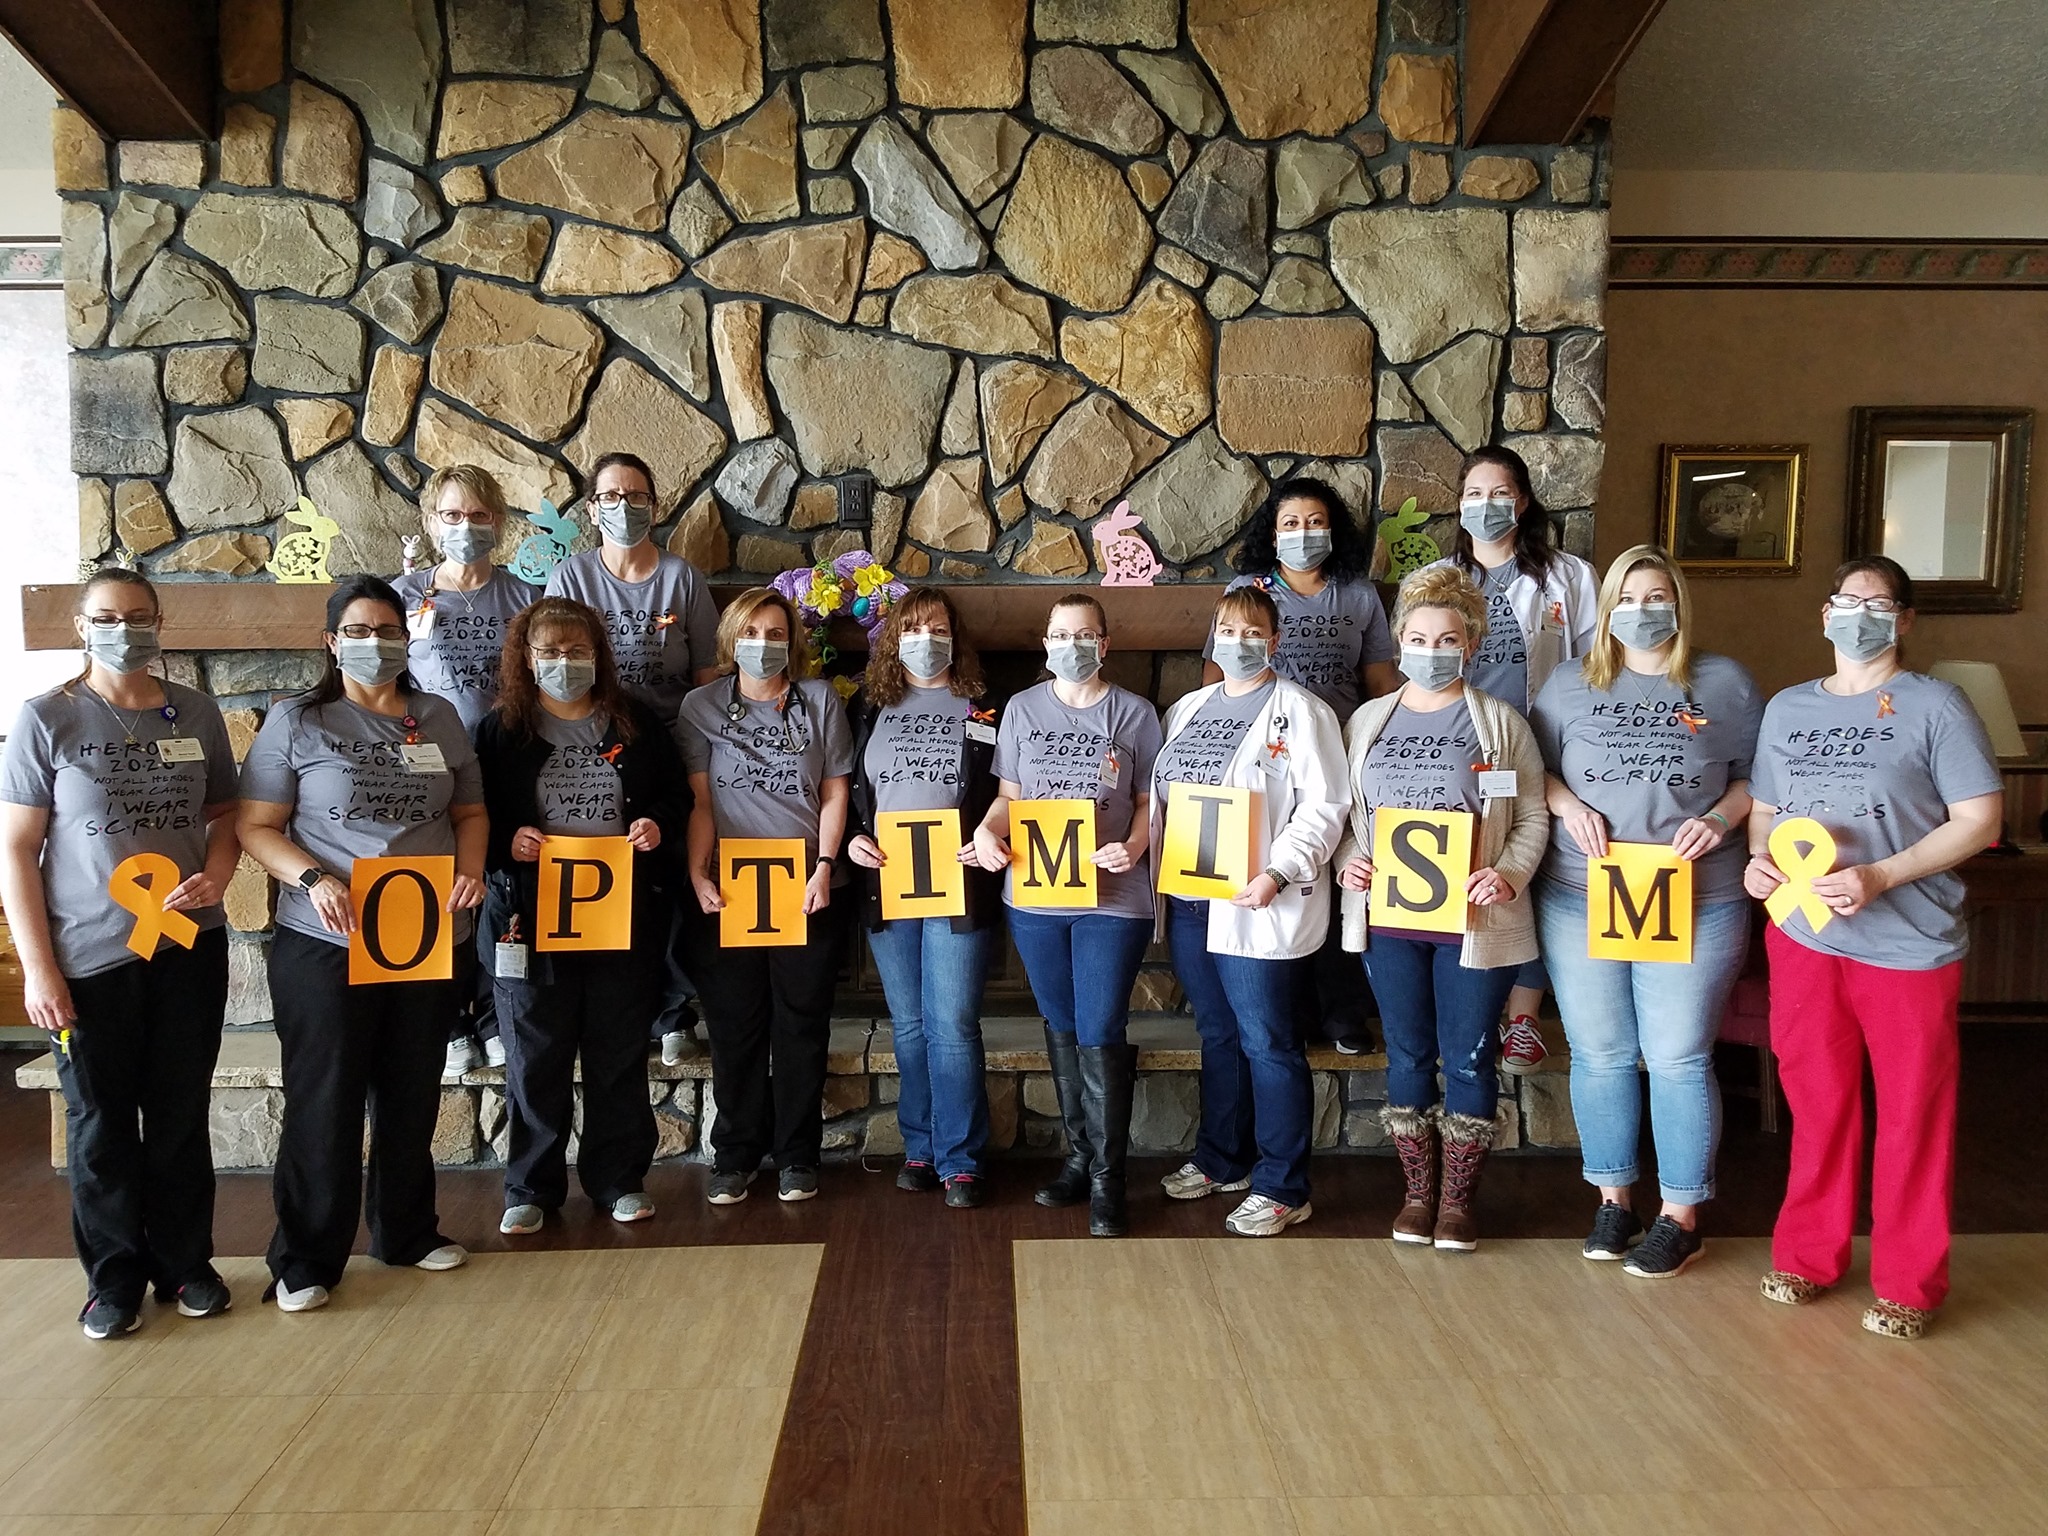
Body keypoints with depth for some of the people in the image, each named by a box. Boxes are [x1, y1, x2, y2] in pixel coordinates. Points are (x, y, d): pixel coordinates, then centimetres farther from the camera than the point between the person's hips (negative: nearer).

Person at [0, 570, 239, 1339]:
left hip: (189, 947, 2)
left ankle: (184, 1261, 28)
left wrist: (215, 876, -10)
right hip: (89, 957, -2)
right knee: (100, 1122, 10)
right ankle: (114, 1274, 27)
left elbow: (224, 816, 11)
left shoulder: (196, 713, 3)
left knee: (181, 1114, 12)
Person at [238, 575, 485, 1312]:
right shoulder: (296, 721, -3)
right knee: (324, 1100, 4)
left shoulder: (440, 718, 8)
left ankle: (407, 1229, 33)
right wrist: (312, 878, -21)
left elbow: (470, 812, 14)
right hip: (326, 943, -4)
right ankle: (305, 1258, 19)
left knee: (413, 1094, 16)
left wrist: (471, 870, -5)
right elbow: (255, 826, -5)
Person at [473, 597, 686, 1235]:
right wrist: (506, 842, -17)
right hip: (532, 915, -1)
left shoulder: (636, 723, 6)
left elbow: (674, 796, 10)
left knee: (619, 1051, 10)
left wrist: (657, 825, -10)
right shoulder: (501, 730, 2)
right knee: (535, 1057, 7)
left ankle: (619, 1180, 24)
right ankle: (532, 1188, 23)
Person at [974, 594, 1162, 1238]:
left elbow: (1150, 801, 2)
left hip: (1113, 897, -3)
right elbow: (1008, 794, 10)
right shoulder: (1022, 709, 8)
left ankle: (1108, 1178, 10)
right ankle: (1079, 1155, 29)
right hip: (1034, 896, 3)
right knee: (1061, 1029, 14)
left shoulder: (1134, 714, 1)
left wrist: (1132, 848, -17)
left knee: (1100, 1037, -3)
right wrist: (987, 830, -10)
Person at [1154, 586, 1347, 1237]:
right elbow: (1162, 798, 18)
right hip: (1188, 900, 7)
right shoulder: (1187, 710, 16)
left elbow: (1323, 807, -12)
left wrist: (1276, 874, -21)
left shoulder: (1299, 711, -5)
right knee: (1217, 1033, 17)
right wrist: (1156, 868, 7)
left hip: (1255, 903, -6)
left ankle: (1282, 1188, 8)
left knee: (1266, 1042, -2)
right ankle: (1221, 1160, 31)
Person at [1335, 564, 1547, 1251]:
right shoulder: (1367, 721, 8)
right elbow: (1345, 813, 11)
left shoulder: (1501, 722, 0)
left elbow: (1532, 818, 1)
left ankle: (1458, 1198, 23)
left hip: (1474, 921, -2)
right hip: (1388, 917, 2)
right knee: (1408, 1055, 11)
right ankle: (1417, 1191, 26)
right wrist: (1348, 861, -7)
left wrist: (1509, 874, -15)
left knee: (1467, 1058, 6)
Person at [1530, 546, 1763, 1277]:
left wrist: (1720, 817, -11)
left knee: (1678, 1059, 3)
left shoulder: (1725, 683, 5)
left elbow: (1758, 774, 7)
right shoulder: (1570, 682, 8)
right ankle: (1613, 1198, 26)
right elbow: (1532, 766, 9)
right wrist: (1567, 804, -9)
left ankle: (1680, 1217, 18)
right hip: (1580, 902, 2)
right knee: (1599, 1055, 9)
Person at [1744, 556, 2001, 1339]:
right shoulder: (1786, 709, 11)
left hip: (1907, 945, -4)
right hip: (1802, 936, 4)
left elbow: (1979, 818, -9)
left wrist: (1880, 876, -19)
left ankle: (1909, 1283, 20)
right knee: (1816, 1104, 13)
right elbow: (1764, 807, 18)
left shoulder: (1934, 704, -4)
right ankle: (1808, 1254, 27)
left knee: (1912, 1115, 6)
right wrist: (1759, 858, -4)